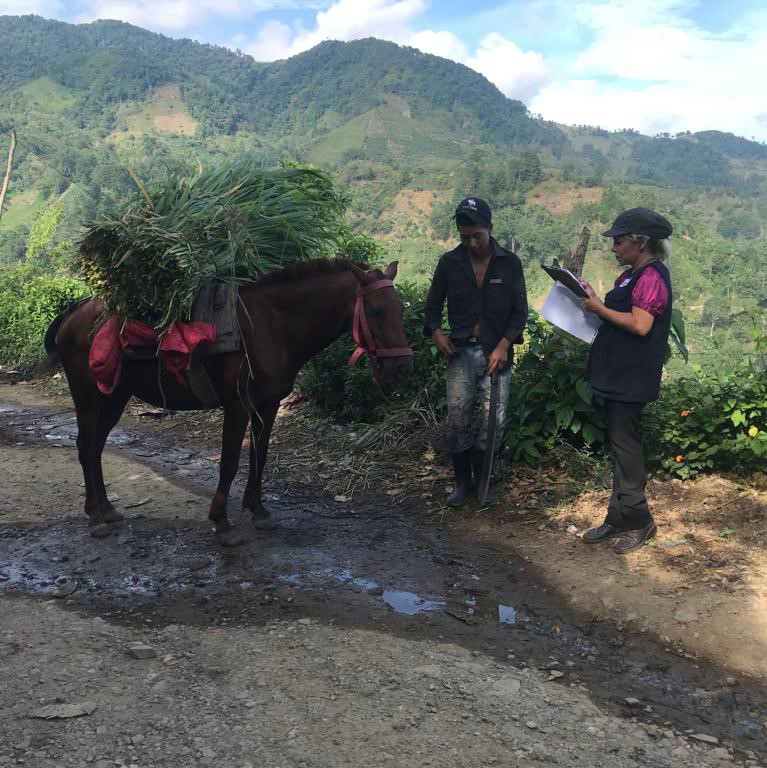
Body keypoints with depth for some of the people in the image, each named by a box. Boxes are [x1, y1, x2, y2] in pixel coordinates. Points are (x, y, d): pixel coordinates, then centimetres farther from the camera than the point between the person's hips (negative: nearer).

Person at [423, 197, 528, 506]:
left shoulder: (510, 263, 0)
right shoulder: (449, 263, 2)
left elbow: (520, 310, 1)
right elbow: (433, 304, 11)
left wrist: (503, 345, -11)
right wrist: (436, 333, -8)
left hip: (497, 353, 0)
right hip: (460, 353, 1)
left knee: (494, 421, -1)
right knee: (457, 421, -1)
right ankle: (462, 482, 17)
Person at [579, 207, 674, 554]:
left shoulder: (651, 276, -15)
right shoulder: (633, 274, 16)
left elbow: (640, 325, -23)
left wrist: (600, 308, -15)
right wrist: (597, 302, 3)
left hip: (631, 377, -10)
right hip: (618, 373, 10)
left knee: (625, 443, -4)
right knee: (620, 443, 13)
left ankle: (638, 520, 8)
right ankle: (619, 518, 21)